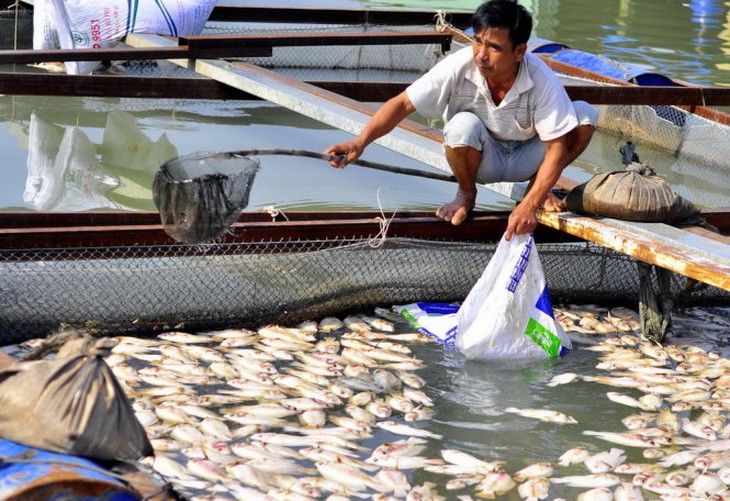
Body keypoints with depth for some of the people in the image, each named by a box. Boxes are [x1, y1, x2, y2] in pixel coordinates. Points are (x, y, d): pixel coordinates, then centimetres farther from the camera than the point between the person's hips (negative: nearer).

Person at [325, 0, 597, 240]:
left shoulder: (543, 80, -28)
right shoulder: (458, 66, -27)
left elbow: (557, 147, -27)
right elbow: (403, 103, -25)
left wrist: (529, 205, -38)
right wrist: (360, 142, -40)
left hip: (525, 159, 1)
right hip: (483, 160, -1)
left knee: (584, 115, -24)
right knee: (463, 124, -36)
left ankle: (536, 187, 1)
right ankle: (466, 194, -5)